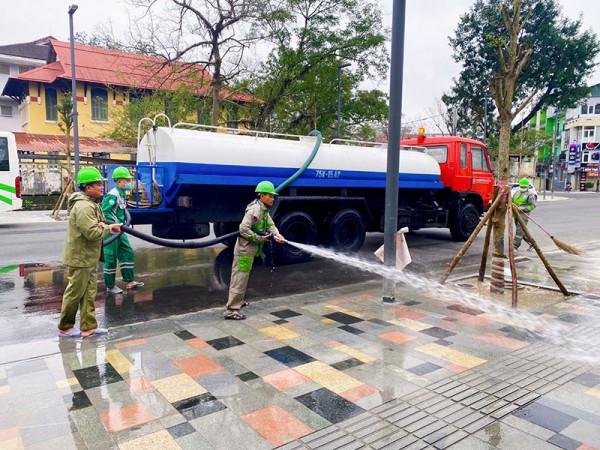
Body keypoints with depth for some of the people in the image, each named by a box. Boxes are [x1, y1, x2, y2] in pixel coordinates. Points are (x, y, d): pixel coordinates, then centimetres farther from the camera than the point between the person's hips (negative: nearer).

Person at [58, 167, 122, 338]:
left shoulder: (91, 203, 12)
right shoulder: (84, 206, -22)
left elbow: (96, 224, 16)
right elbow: (92, 233, -28)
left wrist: (103, 225, -7)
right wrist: (109, 228, -12)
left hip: (90, 257, 10)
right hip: (80, 258, -10)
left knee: (89, 293, 12)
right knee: (74, 294, 5)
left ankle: (88, 327, 19)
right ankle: (65, 327, 21)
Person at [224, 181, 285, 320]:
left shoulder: (264, 210, 12)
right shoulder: (254, 209, -20)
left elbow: (270, 225, 5)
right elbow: (243, 229, -27)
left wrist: (277, 235, -13)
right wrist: (259, 238, -20)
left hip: (250, 248, 10)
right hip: (245, 248, -10)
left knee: (241, 276, 23)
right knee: (240, 278, -7)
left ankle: (238, 300, 40)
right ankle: (231, 310, -3)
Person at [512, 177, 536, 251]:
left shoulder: (530, 195, -6)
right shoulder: (517, 192, 14)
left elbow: (533, 206, -10)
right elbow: (512, 200, 24)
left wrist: (523, 208, -20)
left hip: (523, 215, -7)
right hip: (516, 214, 8)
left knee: (520, 231, -9)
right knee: (522, 231, 14)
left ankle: (515, 246, -9)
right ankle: (531, 243, 28)